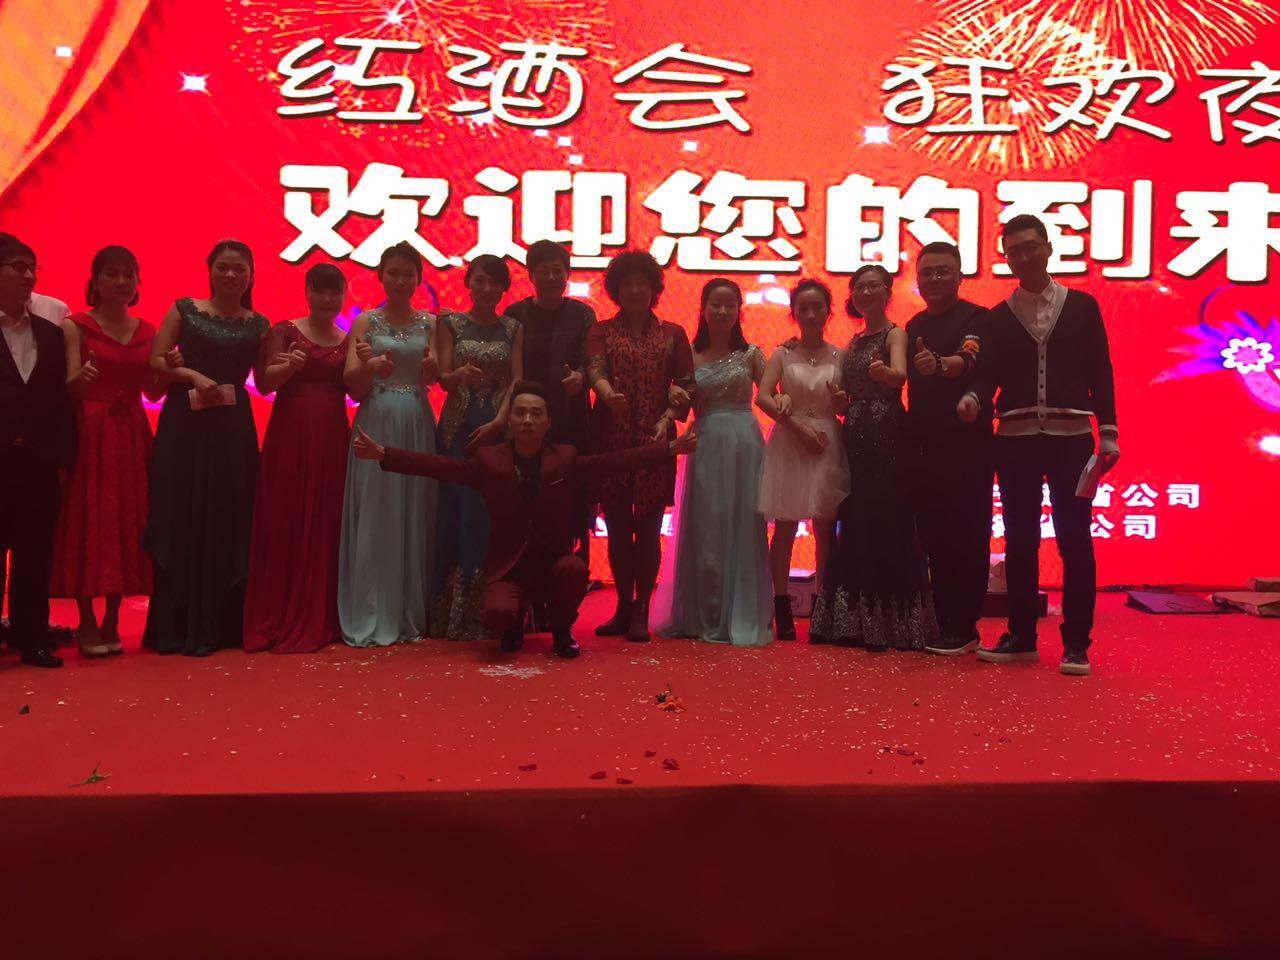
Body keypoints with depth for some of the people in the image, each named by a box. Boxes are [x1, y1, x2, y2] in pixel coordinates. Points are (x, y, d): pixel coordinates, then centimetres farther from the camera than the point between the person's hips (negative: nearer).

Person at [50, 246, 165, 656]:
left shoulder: (147, 331, 11)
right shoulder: (75, 326, -1)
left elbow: (153, 391, 10)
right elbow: (68, 388, -10)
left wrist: (169, 371, -10)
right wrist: (82, 378, -32)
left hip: (132, 436, 4)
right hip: (89, 434, -4)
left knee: (128, 524, 3)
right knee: (88, 523, -3)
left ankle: (111, 622, 12)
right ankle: (87, 623, 5)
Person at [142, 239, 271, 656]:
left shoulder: (258, 325, 9)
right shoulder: (184, 309, 6)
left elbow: (264, 382, 10)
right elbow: (156, 360, -2)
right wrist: (194, 375, -15)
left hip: (233, 428, 1)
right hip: (183, 424, -1)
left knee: (227, 523, 2)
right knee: (180, 520, -1)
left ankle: (218, 625, 12)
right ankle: (175, 626, 7)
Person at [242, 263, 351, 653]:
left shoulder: (348, 340, 14)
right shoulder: (285, 331, 5)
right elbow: (264, 383, -3)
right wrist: (290, 366, -22)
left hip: (332, 437, 3)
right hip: (290, 434, -3)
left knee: (326, 524, 2)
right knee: (284, 523, -3)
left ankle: (321, 618, 10)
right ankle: (280, 619, 4)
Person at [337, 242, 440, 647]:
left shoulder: (429, 323, 10)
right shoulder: (366, 321, 4)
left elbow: (433, 378, -2)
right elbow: (352, 385, -3)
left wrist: (433, 366, -24)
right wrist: (370, 366, -24)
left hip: (417, 427, 2)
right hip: (376, 425, -2)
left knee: (415, 516, 4)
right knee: (374, 516, -3)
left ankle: (411, 613, 12)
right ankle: (371, 617, 2)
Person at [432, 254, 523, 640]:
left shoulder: (513, 328, 9)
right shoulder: (450, 323, 8)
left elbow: (516, 380, 1)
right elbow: (443, 377, -1)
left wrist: (498, 423, -13)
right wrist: (460, 374, -24)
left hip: (500, 428, 0)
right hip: (458, 427, 0)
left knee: (495, 511, -3)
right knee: (457, 508, -3)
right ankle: (452, 612, 4)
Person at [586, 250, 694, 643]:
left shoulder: (672, 334, 12)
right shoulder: (602, 331, 10)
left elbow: (686, 386, 6)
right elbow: (595, 370, -8)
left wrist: (668, 418, -11)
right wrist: (607, 393, -30)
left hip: (655, 441, 0)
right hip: (611, 439, 1)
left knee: (648, 526, -1)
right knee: (617, 526, 5)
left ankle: (641, 611, 7)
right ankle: (623, 606, 17)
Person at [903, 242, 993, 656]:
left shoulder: (975, 318, -5)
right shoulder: (913, 326, 15)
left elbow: (969, 360, -26)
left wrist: (939, 364, -45)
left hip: (966, 446, -6)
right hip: (924, 447, 6)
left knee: (966, 537, -1)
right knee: (933, 536, 10)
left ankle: (964, 629, 7)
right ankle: (943, 623, 20)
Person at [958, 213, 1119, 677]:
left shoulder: (1082, 305, 7)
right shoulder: (998, 317, 9)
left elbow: (1100, 372, 4)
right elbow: (989, 373, 1)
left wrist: (1108, 433, -2)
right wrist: (973, 397, -22)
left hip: (1071, 435, -1)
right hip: (1015, 438, 2)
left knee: (1075, 540, -1)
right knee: (1019, 540, 7)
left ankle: (1076, 643, 7)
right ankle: (1021, 636, 16)